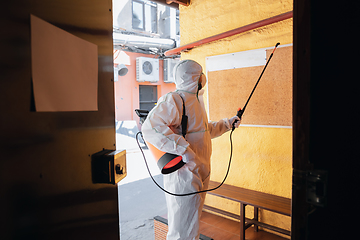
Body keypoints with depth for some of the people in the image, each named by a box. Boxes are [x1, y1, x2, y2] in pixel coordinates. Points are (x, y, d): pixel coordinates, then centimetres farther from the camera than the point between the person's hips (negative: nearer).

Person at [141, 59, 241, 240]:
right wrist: (185, 150, -35)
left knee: (193, 220, 24)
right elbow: (150, 128, -32)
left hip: (199, 172, 10)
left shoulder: (195, 100, 16)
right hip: (184, 174, -10)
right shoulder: (174, 100, -18)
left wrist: (227, 124, 30)